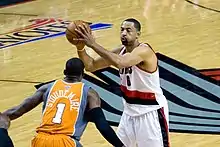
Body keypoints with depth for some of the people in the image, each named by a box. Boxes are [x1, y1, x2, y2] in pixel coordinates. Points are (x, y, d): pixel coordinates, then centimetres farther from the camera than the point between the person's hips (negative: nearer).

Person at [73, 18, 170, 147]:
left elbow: (120, 63, -44)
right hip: (130, 110, 8)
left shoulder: (144, 51, -25)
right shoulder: (121, 51, 0)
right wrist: (80, 47, -17)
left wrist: (93, 44, -41)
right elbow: (91, 66, 1)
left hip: (151, 111, -8)